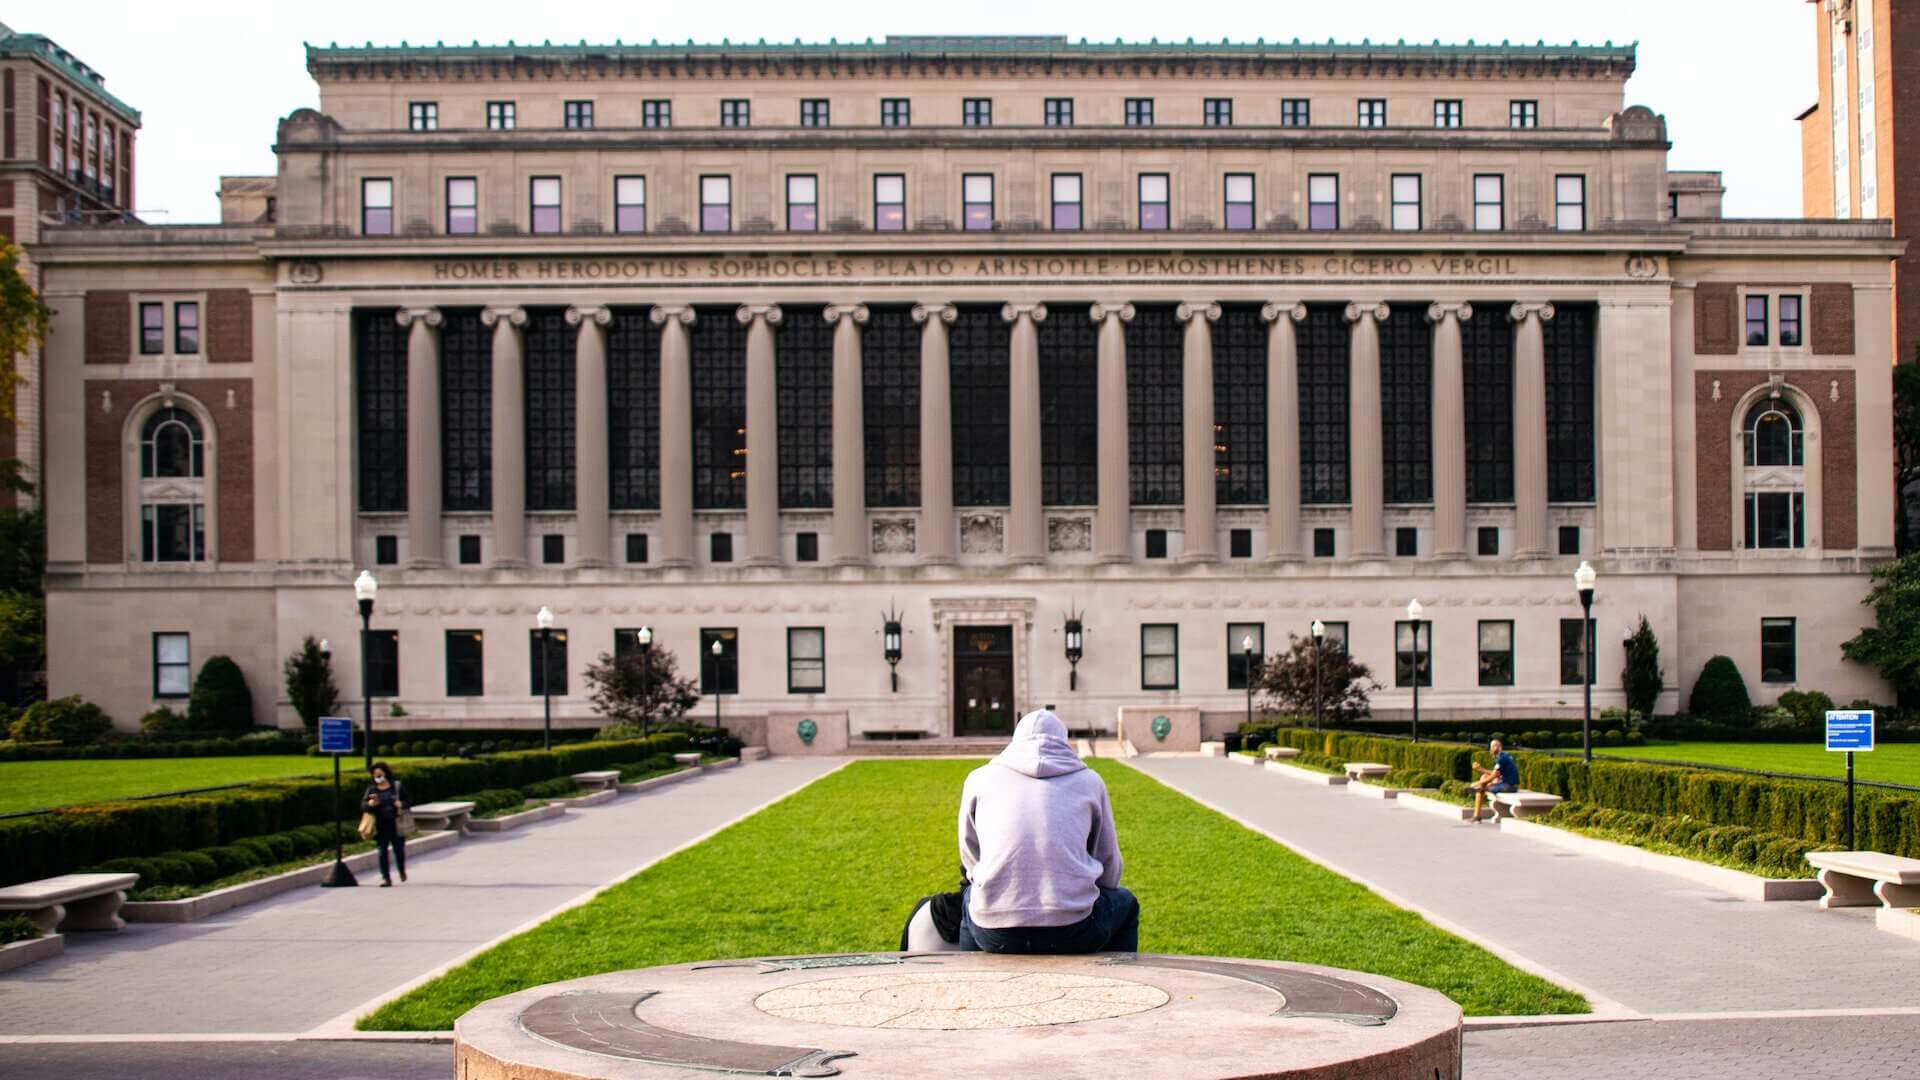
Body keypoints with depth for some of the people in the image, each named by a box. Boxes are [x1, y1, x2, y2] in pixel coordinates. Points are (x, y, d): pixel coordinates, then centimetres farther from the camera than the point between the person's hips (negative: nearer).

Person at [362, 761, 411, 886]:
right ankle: (386, 878, 2)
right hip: (380, 826, 1)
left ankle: (402, 871, 33)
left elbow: (409, 801, 5)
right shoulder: (372, 789, 4)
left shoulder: (397, 786, 2)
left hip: (395, 825, -1)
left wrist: (401, 804, -17)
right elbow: (363, 804, -3)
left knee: (399, 849, 5)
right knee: (382, 851, -3)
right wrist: (370, 803, -25)